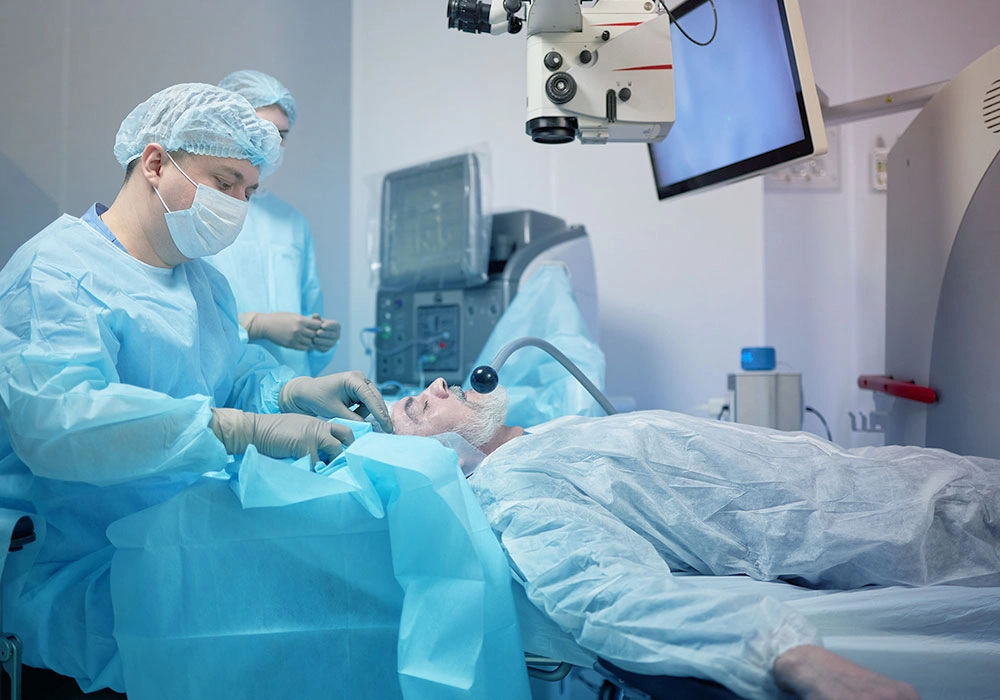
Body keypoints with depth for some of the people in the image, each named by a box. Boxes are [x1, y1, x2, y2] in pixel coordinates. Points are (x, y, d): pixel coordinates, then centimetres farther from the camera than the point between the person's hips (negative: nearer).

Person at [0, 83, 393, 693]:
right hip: (87, 571, -8)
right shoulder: (56, 274, -11)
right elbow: (55, 422, -28)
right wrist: (250, 430, -32)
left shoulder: (203, 280, 21)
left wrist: (297, 391, -2)